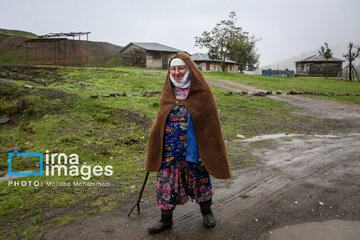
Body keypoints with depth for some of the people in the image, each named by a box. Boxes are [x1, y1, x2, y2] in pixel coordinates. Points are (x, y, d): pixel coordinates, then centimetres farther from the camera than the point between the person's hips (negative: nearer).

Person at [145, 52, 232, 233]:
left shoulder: (201, 92, -8)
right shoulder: (168, 92, 3)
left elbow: (210, 122, -6)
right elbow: (161, 120, 11)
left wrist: (211, 150, -9)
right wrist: (155, 143, 10)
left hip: (194, 149, -3)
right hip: (170, 149, 3)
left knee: (200, 179, 14)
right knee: (166, 183, 7)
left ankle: (206, 211, 41)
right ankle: (166, 220, 27)